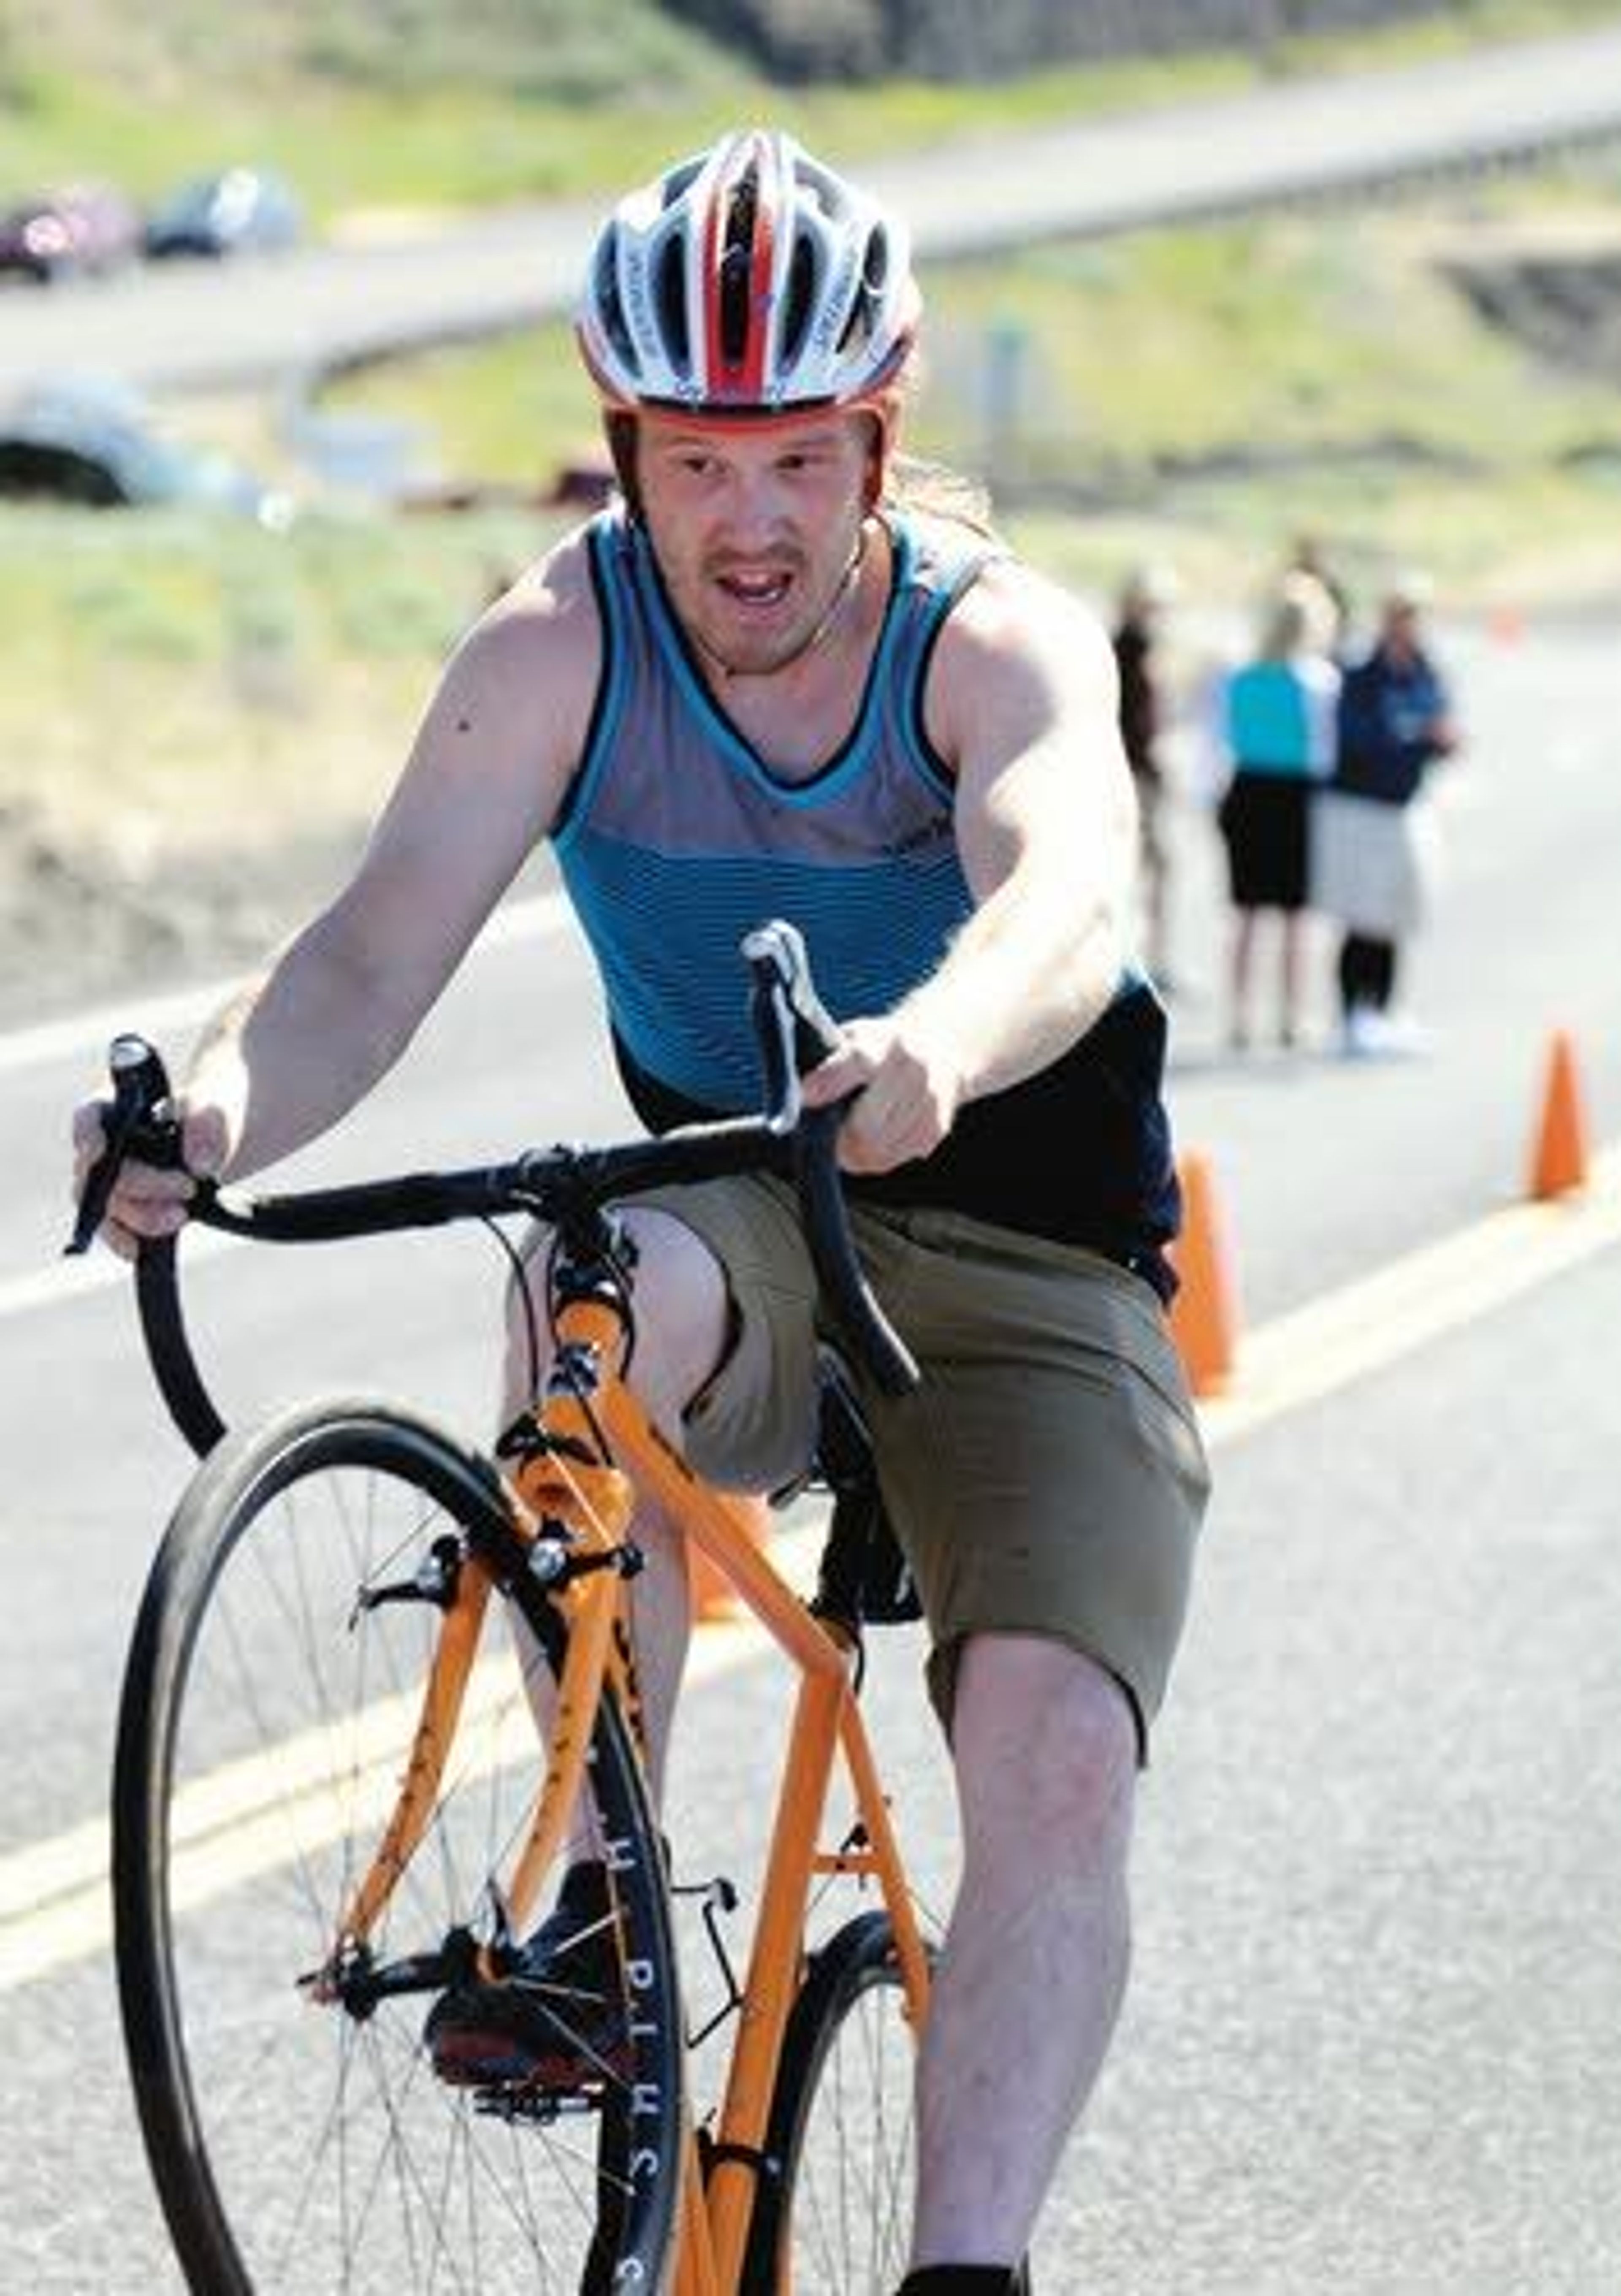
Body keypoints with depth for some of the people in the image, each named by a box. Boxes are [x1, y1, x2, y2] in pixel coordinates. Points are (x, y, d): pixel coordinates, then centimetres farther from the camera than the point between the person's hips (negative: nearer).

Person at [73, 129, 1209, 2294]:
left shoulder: (1000, 638, -17)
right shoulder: (563, 641, -12)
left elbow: (1066, 895, -38)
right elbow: (387, 936, -25)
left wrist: (932, 1050, -62)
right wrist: (222, 1109, -48)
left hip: (1027, 1278, -1)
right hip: (738, 1236, 1)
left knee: (1058, 1756, -25)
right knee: (613, 1298, -36)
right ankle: (593, 1888, -23)